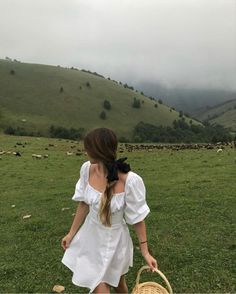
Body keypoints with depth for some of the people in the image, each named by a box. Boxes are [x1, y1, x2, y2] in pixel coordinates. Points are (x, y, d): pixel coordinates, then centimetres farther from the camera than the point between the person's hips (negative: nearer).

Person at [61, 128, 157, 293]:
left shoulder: (130, 181, -31)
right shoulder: (87, 169, -16)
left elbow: (138, 218, -17)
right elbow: (84, 204, -1)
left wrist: (145, 252, -9)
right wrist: (72, 233, 8)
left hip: (113, 241, -4)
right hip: (90, 236, 4)